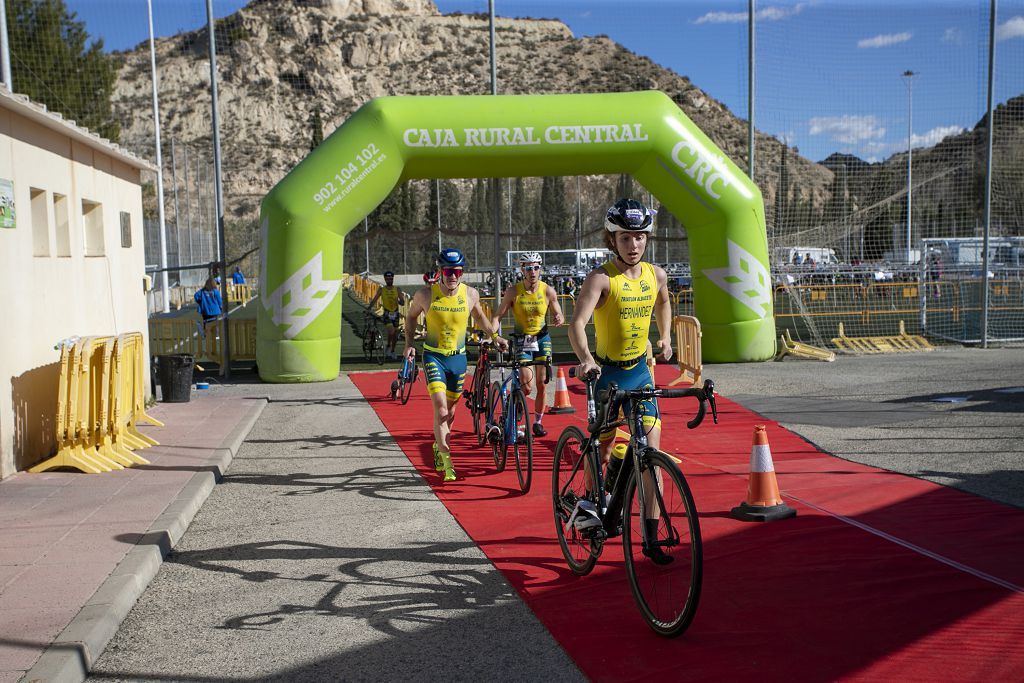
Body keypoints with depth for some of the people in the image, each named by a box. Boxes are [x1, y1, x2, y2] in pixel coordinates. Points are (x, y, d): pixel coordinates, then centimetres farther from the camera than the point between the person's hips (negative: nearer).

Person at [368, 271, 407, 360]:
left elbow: (402, 302, -1)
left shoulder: (397, 290, 1)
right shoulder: (381, 290, -2)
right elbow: (374, 300, -3)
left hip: (395, 314, 3)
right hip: (387, 314, -3)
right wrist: (368, 308, -19)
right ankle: (388, 346, 3)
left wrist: (398, 301, -24)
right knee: (391, 331, -23)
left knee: (395, 333, 8)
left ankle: (393, 351, 28)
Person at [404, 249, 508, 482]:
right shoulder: (425, 294, -12)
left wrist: (494, 336, 9)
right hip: (433, 356, -3)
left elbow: (479, 315, 15)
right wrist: (409, 344, -1)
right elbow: (411, 316, 7)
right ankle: (447, 463, -12)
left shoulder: (471, 294, -7)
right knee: (440, 409, -16)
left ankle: (439, 445, 41)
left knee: (450, 410, 15)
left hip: (458, 357, 3)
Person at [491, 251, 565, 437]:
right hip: (521, 340, -1)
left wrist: (559, 319, -24)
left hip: (542, 339, 2)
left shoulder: (548, 291, -8)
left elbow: (558, 314, 0)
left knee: (542, 383, 0)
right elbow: (498, 316, -10)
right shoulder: (513, 292, -11)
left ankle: (538, 422, 16)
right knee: (527, 386, -12)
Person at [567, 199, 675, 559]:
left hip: (640, 370, 4)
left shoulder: (656, 275, 0)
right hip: (606, 372, -4)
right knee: (605, 441, 4)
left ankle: (652, 535, 3)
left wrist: (665, 336, 14)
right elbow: (577, 323, -29)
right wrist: (585, 358, -44)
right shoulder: (601, 278, -16)